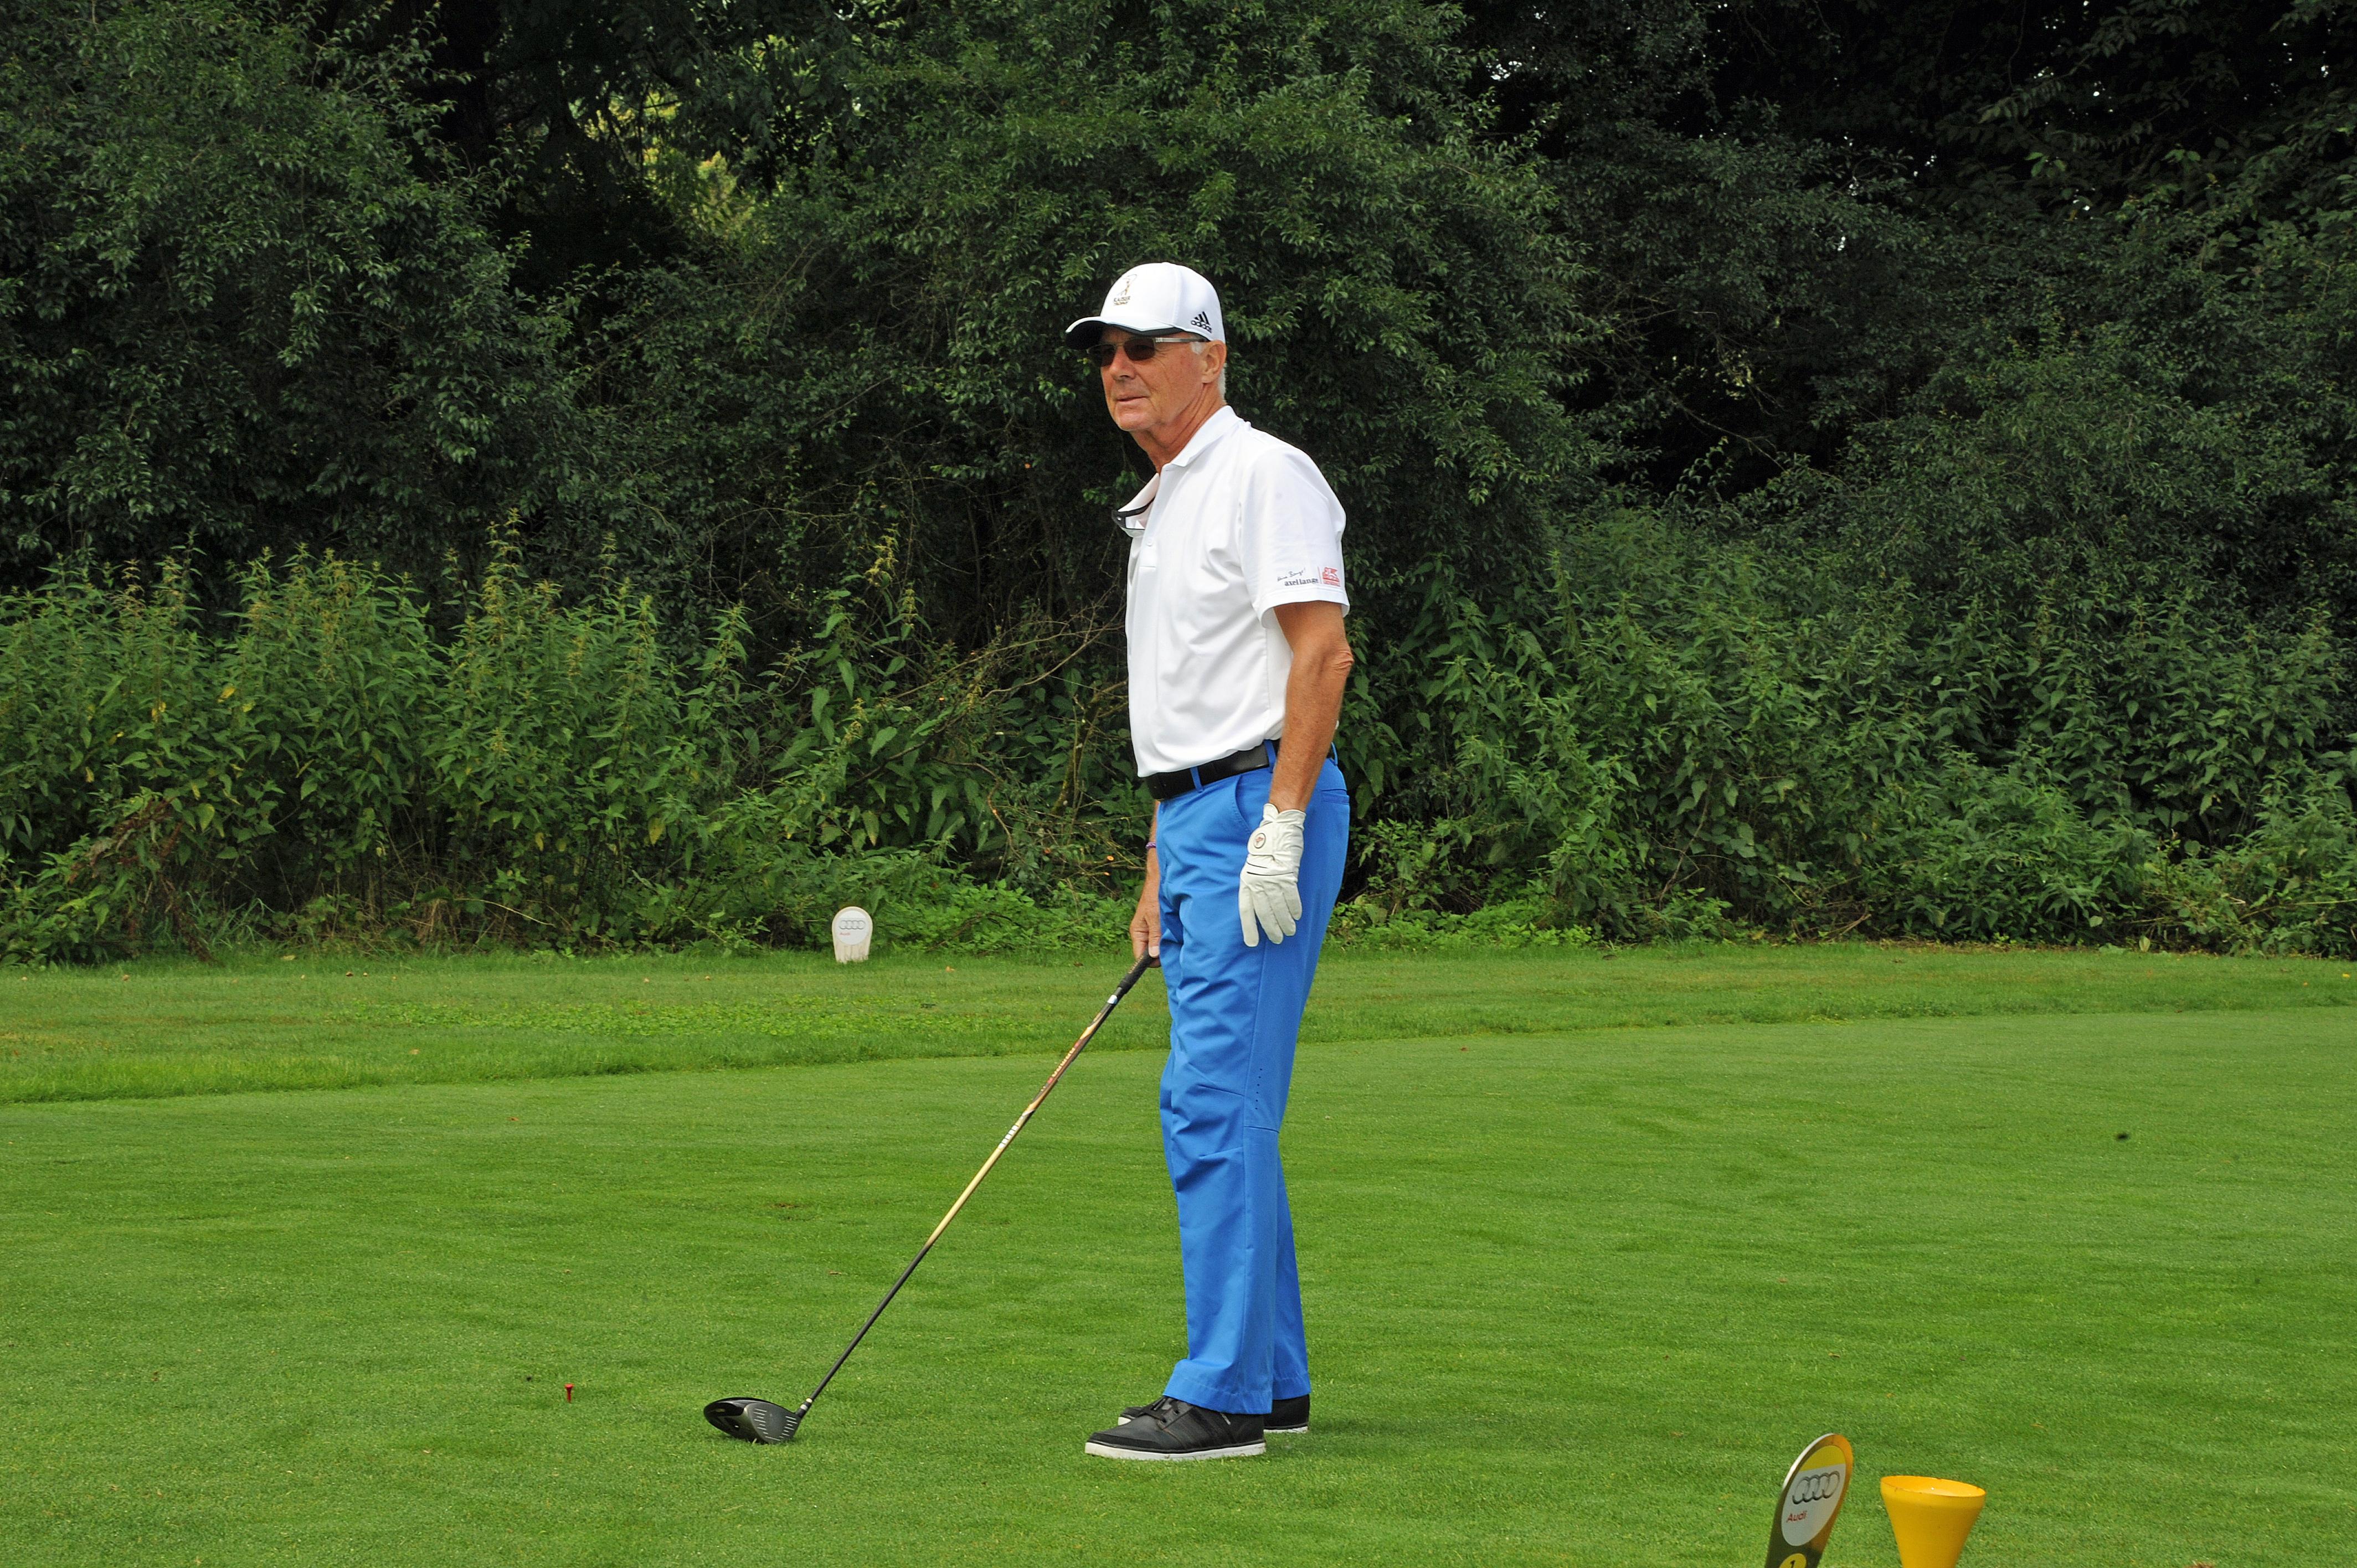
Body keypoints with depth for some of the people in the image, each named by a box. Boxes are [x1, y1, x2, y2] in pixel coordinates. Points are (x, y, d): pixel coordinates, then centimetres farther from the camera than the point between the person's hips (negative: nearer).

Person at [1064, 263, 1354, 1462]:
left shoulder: (1263, 476, -8)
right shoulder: (1160, 507, 22)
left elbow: (1322, 651, -17)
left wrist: (1278, 827, -23)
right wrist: (1160, 871, 22)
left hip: (1260, 806, -10)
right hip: (1198, 820, 10)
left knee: (1216, 1103, -14)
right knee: (1218, 1110, 10)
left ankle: (1222, 1396, -14)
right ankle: (1273, 1381, 15)